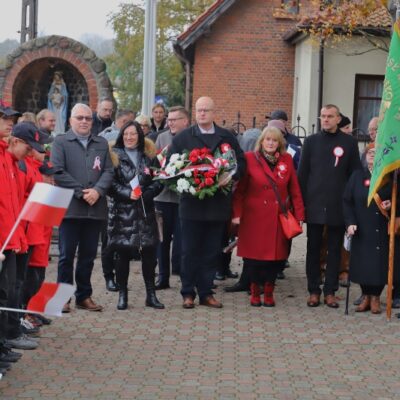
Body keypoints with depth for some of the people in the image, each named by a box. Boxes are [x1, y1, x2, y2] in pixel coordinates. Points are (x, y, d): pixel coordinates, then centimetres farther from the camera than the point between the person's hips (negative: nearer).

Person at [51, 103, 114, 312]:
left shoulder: (102, 143, 15)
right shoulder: (60, 142, 2)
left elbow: (108, 171, 7)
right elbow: (58, 172, -7)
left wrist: (97, 190, -11)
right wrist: (81, 192, -12)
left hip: (96, 207, 4)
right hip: (70, 207, -4)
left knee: (88, 255, 9)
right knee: (67, 254, -1)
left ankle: (84, 295, 18)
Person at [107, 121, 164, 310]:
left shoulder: (149, 156, 10)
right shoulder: (114, 156, 3)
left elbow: (159, 180, 5)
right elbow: (110, 182, -6)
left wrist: (145, 194, -12)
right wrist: (127, 194, -18)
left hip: (145, 212, 2)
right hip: (122, 211, -2)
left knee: (149, 254, 3)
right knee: (123, 254, 0)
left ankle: (151, 294, 12)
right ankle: (122, 295, 9)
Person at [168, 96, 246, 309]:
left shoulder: (227, 137, 9)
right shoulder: (182, 137, 4)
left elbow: (241, 162, 7)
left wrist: (230, 175, -12)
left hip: (218, 202, 2)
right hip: (192, 202, -2)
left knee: (212, 251, 7)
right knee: (190, 250, 3)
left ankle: (206, 293, 15)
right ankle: (188, 293, 10)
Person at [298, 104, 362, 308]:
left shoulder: (349, 142, 3)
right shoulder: (311, 141, 5)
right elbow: (302, 173, 5)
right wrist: (301, 202, -1)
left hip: (338, 206, 0)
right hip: (314, 205, 0)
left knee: (335, 249, 5)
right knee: (313, 249, 5)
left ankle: (330, 291, 11)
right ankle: (313, 291, 12)